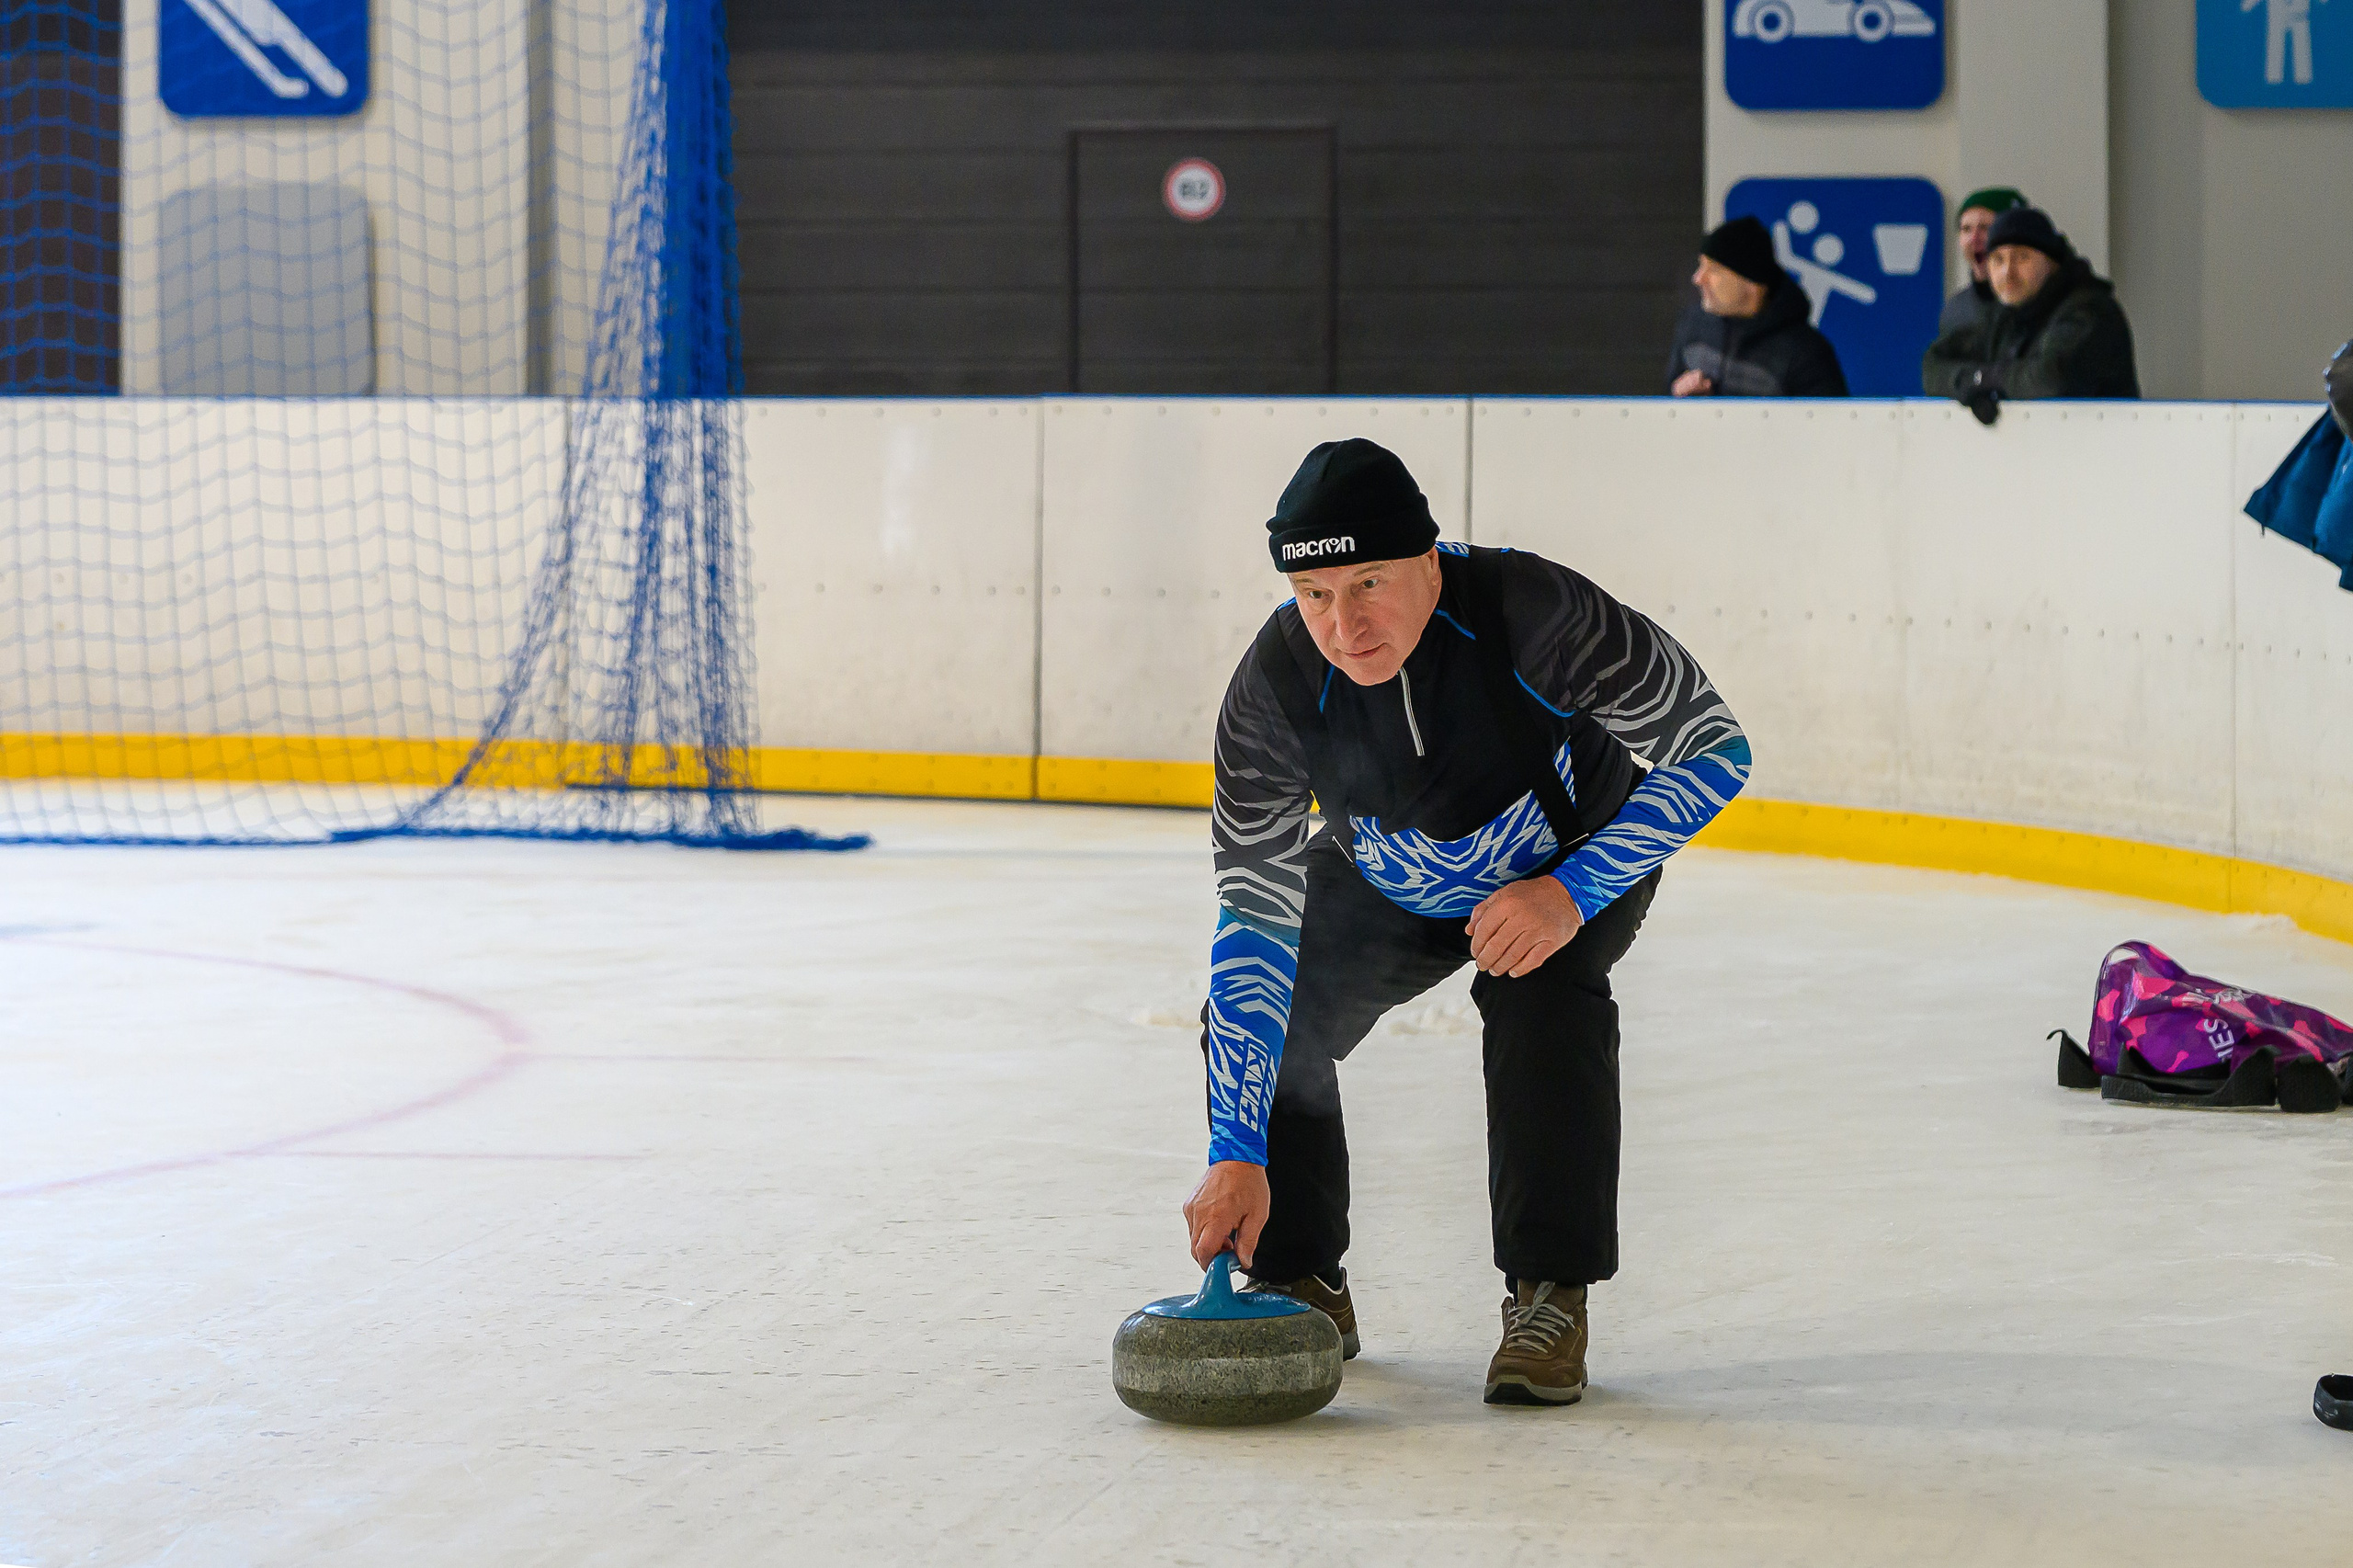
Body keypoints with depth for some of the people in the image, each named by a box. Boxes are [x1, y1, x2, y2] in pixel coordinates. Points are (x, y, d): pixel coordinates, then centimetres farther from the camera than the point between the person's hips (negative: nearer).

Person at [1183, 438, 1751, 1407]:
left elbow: (1711, 748, -26)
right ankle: (1299, 1288, 8)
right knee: (1254, 1011, -13)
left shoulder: (1534, 614, -38)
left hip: (1579, 860, -3)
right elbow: (1256, 918, -28)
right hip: (1385, 887, 3)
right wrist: (1237, 1155, -34)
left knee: (1540, 995, -31)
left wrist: (1571, 894, -35)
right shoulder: (1276, 686, -30)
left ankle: (1549, 1298, -20)